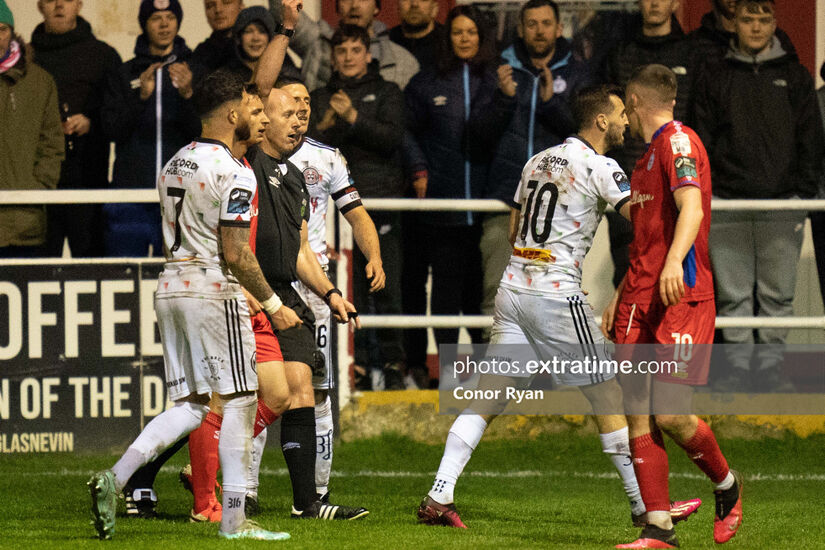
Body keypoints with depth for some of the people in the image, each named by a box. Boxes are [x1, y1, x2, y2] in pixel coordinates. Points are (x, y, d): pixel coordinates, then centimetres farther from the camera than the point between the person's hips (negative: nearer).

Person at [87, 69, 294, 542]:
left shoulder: (175, 165, 14)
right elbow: (235, 255, -16)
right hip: (215, 291, -8)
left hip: (171, 286, 8)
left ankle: (115, 479, -6)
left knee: (190, 406, 10)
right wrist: (273, 304, -6)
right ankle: (234, 519, -1)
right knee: (240, 401, 0)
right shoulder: (235, 173, -12)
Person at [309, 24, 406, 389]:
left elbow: (392, 137, -4)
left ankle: (392, 362, -1)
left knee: (386, 288, -5)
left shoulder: (386, 93, 11)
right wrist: (325, 126, -8)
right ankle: (356, 362, 1)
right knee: (348, 291, -3)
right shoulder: (319, 98, 17)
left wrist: (354, 117, -14)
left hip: (380, 199, -2)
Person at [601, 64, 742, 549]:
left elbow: (691, 208, -23)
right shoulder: (650, 154, 24)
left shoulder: (678, 141, -6)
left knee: (670, 416, -12)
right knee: (639, 418, -1)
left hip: (681, 297, -9)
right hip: (642, 300, 9)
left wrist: (674, 263, -39)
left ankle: (727, 486, 14)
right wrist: (620, 297, 33)